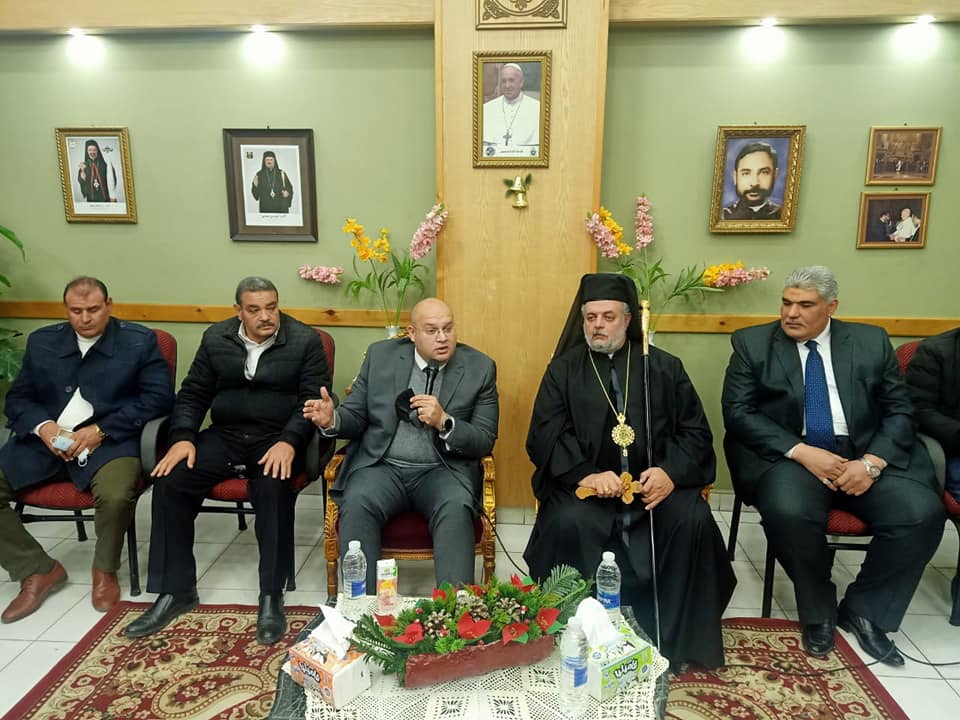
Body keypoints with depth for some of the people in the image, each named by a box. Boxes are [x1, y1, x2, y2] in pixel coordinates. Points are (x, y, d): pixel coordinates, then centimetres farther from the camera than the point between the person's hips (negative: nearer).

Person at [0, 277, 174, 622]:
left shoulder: (140, 341, 1)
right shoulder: (41, 341, 15)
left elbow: (159, 397, -7)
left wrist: (100, 430, -15)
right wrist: (43, 426, -10)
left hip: (110, 440, -4)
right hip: (45, 440, 5)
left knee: (116, 495, -32)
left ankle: (105, 569, 1)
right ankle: (38, 570, 6)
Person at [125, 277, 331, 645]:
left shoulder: (305, 341, -2)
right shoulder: (215, 338, 9)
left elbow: (314, 399, -9)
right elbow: (193, 393, 11)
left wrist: (288, 442, -24)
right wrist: (183, 437, -8)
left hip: (278, 439, -4)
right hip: (224, 436, 4)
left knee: (273, 488, -33)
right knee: (169, 482, -18)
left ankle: (271, 597, -17)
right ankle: (176, 591, -2)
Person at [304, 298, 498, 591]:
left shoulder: (480, 368, 2)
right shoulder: (380, 355, 6)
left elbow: (485, 442, -1)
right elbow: (356, 416, 10)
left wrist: (444, 422, -19)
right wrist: (332, 419, -14)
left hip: (443, 470, -1)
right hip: (381, 466, 2)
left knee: (456, 509, -32)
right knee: (357, 504, -28)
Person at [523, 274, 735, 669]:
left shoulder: (665, 368, 12)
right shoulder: (563, 370, 8)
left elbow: (695, 433, 6)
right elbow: (545, 436, -2)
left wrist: (671, 472, -15)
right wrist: (586, 474, -20)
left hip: (654, 484, 1)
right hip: (585, 485, -1)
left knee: (693, 521, -25)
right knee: (568, 523, -30)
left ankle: (675, 639, -6)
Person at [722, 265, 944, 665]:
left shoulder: (871, 341, 9)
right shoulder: (752, 343, 2)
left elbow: (899, 411, 6)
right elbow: (738, 413, -6)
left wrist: (872, 462, -13)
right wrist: (801, 452, -17)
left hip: (864, 456, 3)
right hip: (789, 457, -2)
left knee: (923, 513, -22)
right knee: (789, 512, -33)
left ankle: (862, 608, 3)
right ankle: (817, 610, -1)